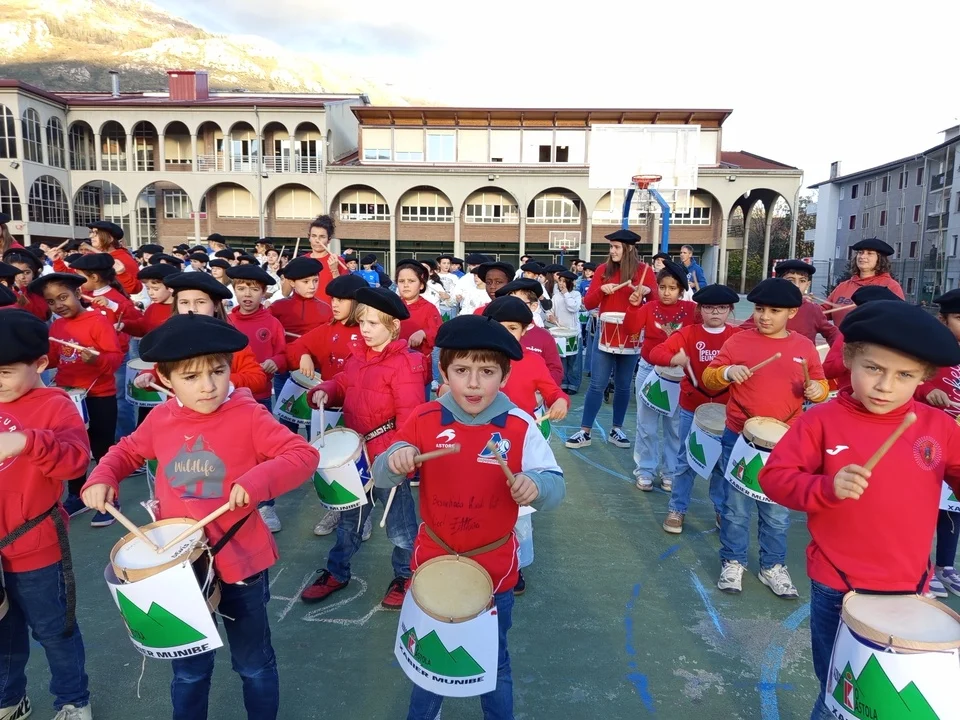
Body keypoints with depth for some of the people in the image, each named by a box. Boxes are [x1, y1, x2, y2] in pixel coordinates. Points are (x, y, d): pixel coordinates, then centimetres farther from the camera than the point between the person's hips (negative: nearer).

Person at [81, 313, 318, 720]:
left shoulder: (248, 415, -19)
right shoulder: (160, 419, -5)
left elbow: (304, 456, -25)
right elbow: (127, 451, 14)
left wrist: (259, 480, -41)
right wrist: (102, 477, -4)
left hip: (239, 561, -3)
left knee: (253, 663, 20)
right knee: (188, 668, 25)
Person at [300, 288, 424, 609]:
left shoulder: (405, 363, -19)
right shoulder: (357, 356, 6)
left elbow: (410, 414, -21)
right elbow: (342, 384, 16)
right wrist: (323, 392, -6)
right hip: (357, 453, 7)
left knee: (399, 522, 10)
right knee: (349, 516, 22)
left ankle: (405, 576, 32)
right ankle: (336, 572, 39)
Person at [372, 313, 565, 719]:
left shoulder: (520, 427, -17)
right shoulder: (424, 421, -12)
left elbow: (555, 487, -16)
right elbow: (382, 479, -7)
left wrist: (535, 486, -40)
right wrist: (394, 461, -30)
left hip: (494, 570, -1)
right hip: (433, 561, 2)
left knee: (493, 663, 21)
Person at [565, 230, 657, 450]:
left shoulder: (643, 270, -1)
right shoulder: (603, 270, 2)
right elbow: (588, 304, 1)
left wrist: (648, 291, -25)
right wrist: (601, 289, -18)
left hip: (631, 336, 0)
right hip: (606, 335, 1)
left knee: (623, 386, 8)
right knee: (597, 385, -1)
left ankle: (616, 430, 22)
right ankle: (585, 432, 4)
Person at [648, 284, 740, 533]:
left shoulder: (738, 336, 0)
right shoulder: (688, 333, -5)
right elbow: (655, 352, -14)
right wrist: (674, 358, -35)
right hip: (691, 408, -1)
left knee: (723, 463, 13)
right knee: (686, 461, 9)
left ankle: (723, 510, 30)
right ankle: (676, 509, 22)